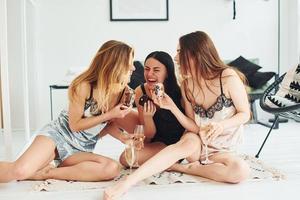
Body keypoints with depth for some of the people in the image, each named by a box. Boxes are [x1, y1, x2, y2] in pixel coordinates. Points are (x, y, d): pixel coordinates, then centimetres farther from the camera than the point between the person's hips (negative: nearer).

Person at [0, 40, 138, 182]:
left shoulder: (120, 91, -2)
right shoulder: (84, 86, -17)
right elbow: (75, 125, -12)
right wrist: (109, 115, -19)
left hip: (80, 149, 6)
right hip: (58, 134, -5)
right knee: (20, 171, -34)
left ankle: (46, 173, -17)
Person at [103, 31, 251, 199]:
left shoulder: (228, 77, -17)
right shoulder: (187, 85, -5)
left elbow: (245, 114, -9)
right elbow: (193, 125, -5)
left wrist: (223, 125, -28)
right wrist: (172, 107, -21)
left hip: (221, 149, -1)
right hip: (198, 142, 1)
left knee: (241, 171, -33)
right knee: (188, 142, -36)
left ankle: (184, 168, -18)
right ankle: (127, 182, -46)